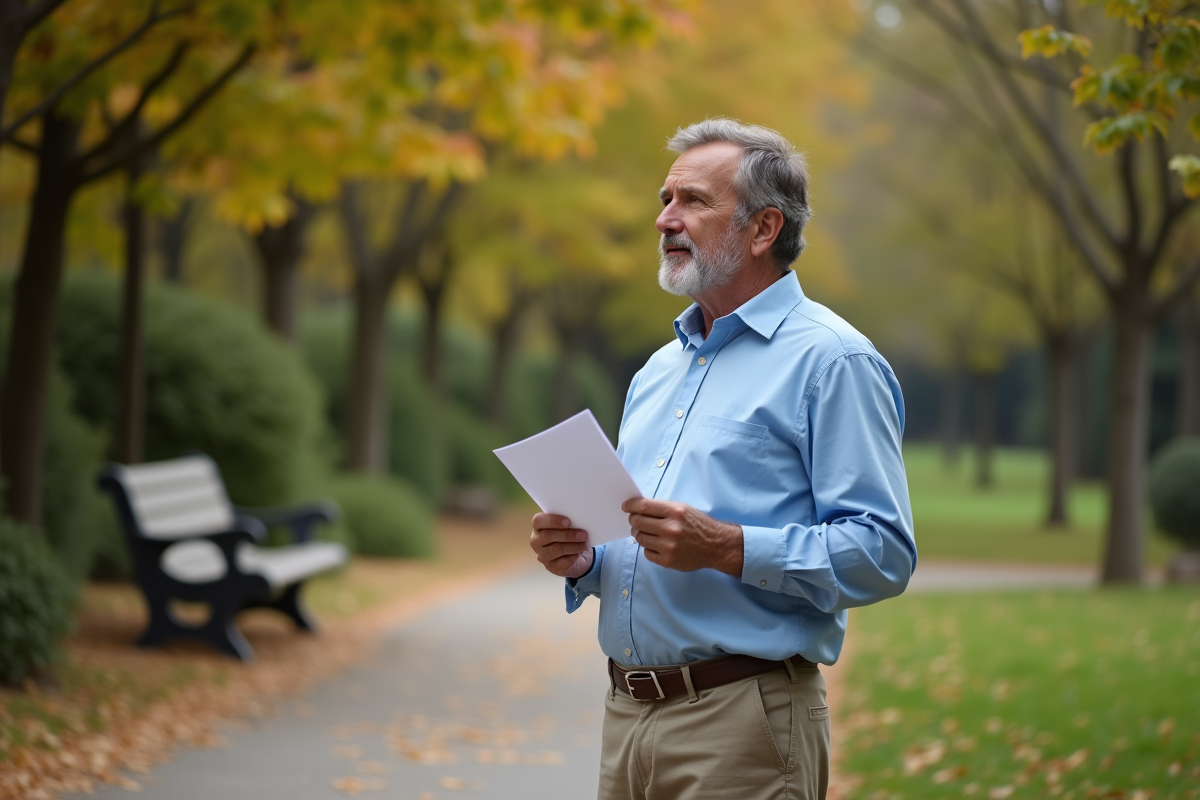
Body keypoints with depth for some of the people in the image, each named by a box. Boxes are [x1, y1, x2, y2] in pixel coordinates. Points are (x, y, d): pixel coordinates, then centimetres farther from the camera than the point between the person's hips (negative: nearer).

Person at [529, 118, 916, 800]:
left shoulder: (829, 360, -6)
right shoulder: (657, 373, 19)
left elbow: (883, 552, -15)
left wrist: (728, 549, -23)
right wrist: (583, 562, 5)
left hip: (742, 721, -7)